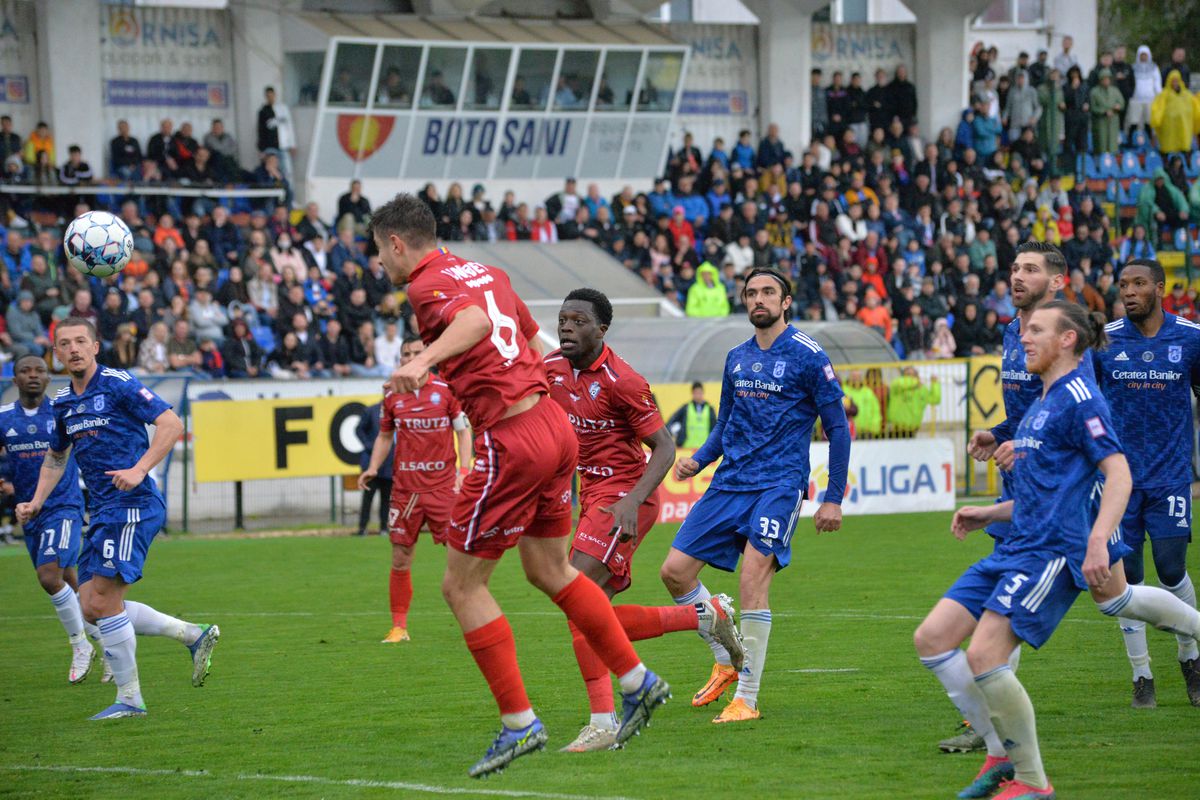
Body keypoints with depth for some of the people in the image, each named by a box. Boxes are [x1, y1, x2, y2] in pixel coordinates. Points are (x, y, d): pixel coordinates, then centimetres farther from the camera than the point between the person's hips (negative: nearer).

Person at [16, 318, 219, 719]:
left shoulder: (118, 384, -8)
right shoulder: (63, 402, 15)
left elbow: (171, 424, -14)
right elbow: (56, 457, 30)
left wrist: (139, 470, -24)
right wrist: (36, 502, 17)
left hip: (133, 504, -9)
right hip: (102, 512, 9)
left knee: (103, 601, -13)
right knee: (92, 608, 4)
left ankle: (129, 698, -3)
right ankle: (193, 634, 13)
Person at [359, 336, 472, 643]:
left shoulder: (446, 390, -1)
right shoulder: (392, 396, 7)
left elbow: (463, 431, 3)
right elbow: (384, 436, 19)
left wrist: (464, 472, -9)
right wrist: (373, 468, 4)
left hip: (443, 487, -3)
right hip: (404, 488, 3)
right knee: (400, 559, 3)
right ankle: (399, 626, 13)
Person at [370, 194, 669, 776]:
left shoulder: (428, 285, -10)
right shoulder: (483, 272, 15)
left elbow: (475, 318, -32)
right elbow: (533, 339, 26)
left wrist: (425, 359, -48)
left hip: (511, 441, -9)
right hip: (553, 423, 9)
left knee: (462, 586, 2)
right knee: (549, 571, 23)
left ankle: (519, 723, 2)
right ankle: (638, 681, 27)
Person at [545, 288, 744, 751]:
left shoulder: (621, 381, -17)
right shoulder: (552, 369, 4)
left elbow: (664, 448, -14)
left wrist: (632, 501, -26)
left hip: (624, 499, -8)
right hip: (592, 495, 8)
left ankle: (603, 724, -22)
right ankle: (707, 616, 26)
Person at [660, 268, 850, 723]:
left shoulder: (808, 357, -4)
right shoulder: (737, 359, 14)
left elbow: (838, 429, -2)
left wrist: (833, 498, -6)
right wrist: (697, 461, 4)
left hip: (779, 484, -7)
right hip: (729, 482, 7)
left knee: (752, 581, -20)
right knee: (675, 570, -1)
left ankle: (746, 698, -11)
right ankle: (726, 662, 19)